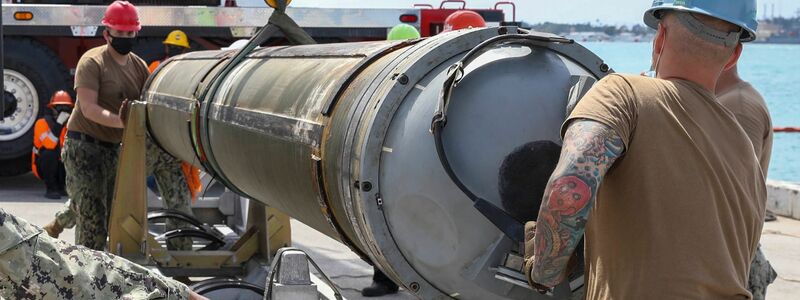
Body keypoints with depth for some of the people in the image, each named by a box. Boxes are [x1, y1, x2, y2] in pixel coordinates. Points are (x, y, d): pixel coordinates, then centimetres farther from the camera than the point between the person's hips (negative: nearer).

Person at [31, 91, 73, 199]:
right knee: (50, 153, -33)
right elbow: (49, 145, -30)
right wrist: (58, 124, -33)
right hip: (43, 166, -5)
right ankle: (51, 188, -23)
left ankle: (60, 186, 2)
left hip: (60, 166, 5)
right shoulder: (42, 123, -14)